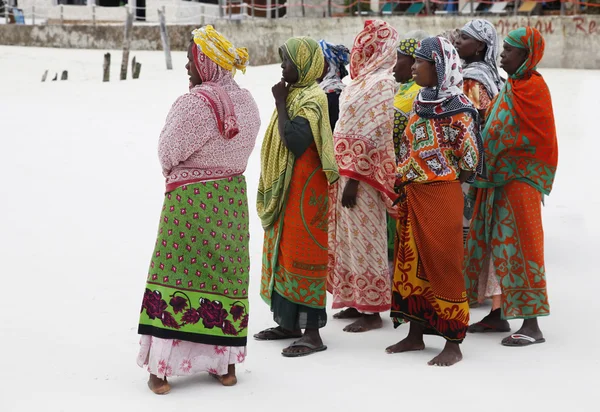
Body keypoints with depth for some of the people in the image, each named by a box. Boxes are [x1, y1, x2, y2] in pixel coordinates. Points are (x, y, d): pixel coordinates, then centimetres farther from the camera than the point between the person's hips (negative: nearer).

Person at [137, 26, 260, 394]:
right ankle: (226, 365, 19)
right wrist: (218, 170, 9)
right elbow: (241, 150, 5)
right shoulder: (247, 103, 1)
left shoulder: (195, 103, -19)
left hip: (189, 198, -6)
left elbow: (168, 152, -12)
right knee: (226, 275, 13)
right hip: (232, 197, 6)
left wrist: (173, 171, 7)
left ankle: (162, 368, 4)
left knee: (175, 277, 2)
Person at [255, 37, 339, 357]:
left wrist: (280, 103, -19)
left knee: (302, 253, -8)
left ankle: (312, 333, -4)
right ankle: (291, 322, 23)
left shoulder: (312, 98, -15)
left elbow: (293, 139, -26)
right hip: (285, 190, 10)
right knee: (284, 252, 13)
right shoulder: (294, 94, 13)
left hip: (303, 189, -10)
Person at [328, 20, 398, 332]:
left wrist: (354, 178, -21)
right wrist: (340, 173, 13)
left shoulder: (380, 82, -14)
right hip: (343, 168, 9)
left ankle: (372, 310, 5)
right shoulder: (364, 78, 13)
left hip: (361, 172, -9)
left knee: (363, 237, -3)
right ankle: (357, 301, 22)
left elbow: (374, 135, -19)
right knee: (349, 236, 13)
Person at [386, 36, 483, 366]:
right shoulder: (421, 103, 10)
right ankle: (415, 334, 24)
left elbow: (470, 159, -11)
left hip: (441, 195, -8)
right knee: (411, 264, 13)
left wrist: (443, 181, -1)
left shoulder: (456, 109, -14)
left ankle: (453, 344, 7)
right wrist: (405, 185, 8)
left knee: (444, 267, -2)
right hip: (411, 196, 8)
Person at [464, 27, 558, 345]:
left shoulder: (534, 87, -12)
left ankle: (531, 324, -5)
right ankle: (498, 314, 20)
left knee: (520, 246, -8)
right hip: (497, 178, 9)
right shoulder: (510, 87, 15)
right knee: (496, 243, 11)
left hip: (520, 178, -9)